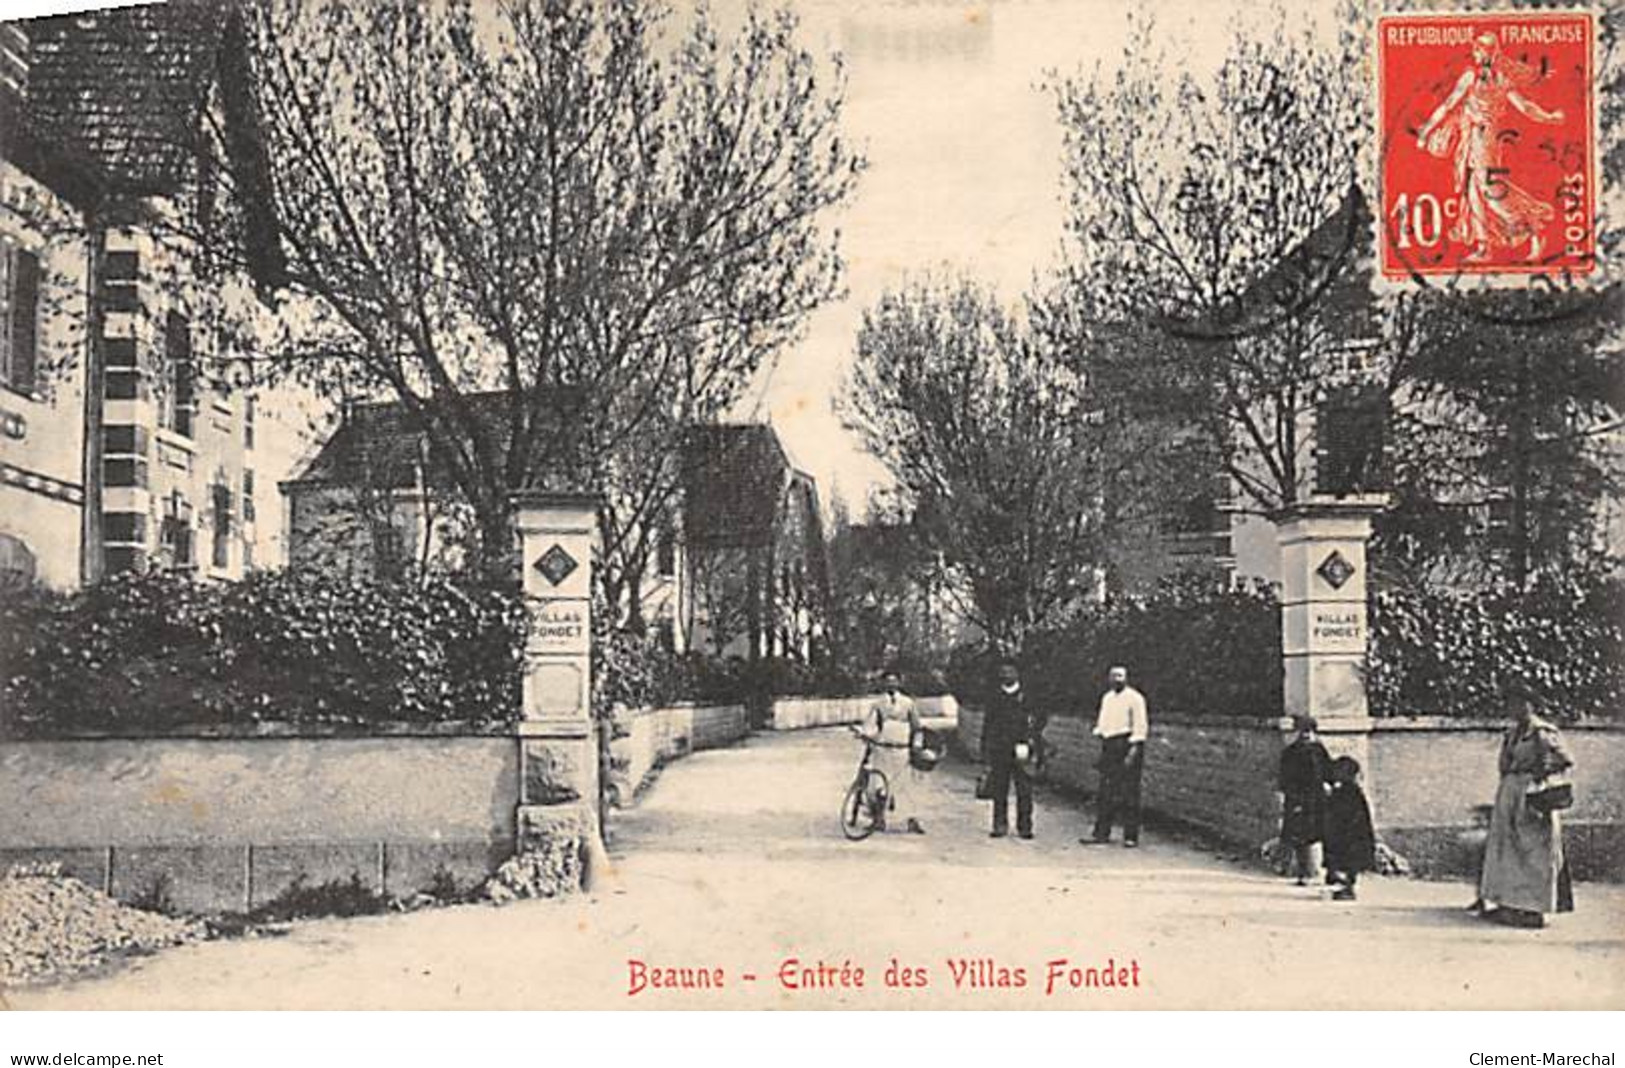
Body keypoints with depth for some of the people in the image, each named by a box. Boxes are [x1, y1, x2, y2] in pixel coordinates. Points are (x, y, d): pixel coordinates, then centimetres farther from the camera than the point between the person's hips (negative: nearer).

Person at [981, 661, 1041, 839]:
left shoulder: (1026, 701, 4)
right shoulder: (995, 703, 9)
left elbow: (1037, 729, 7)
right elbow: (987, 730, 14)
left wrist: (1038, 754, 2)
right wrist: (985, 755, 10)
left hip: (1021, 755, -2)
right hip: (999, 755, 2)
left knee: (1024, 793, -1)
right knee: (998, 793, 4)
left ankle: (1024, 827, 5)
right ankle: (1000, 826, 12)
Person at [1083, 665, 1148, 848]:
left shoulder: (1135, 698, -6)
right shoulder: (1106, 697, 17)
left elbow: (1140, 725, -10)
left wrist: (1134, 749, -16)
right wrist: (1099, 732, 10)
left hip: (1128, 744, -7)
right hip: (1109, 745, 7)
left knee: (1129, 793, -4)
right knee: (1106, 793, 6)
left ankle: (1130, 836, 2)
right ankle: (1102, 834, 9)